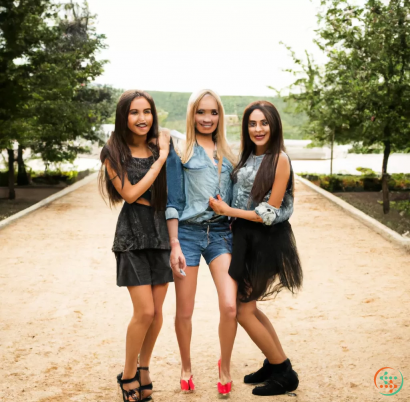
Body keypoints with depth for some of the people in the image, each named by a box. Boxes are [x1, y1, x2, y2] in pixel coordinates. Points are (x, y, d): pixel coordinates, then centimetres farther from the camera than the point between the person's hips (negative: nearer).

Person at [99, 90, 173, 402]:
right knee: (145, 311, -8)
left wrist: (165, 152, 1)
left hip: (161, 232, 4)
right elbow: (130, 193, -13)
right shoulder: (114, 153, -4)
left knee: (157, 312, 6)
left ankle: (144, 368, 27)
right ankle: (128, 375, 13)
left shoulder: (161, 146, 6)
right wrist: (160, 160, -12)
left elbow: (172, 191, 11)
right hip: (133, 235, -4)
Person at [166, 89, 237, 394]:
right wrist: (175, 245, -10)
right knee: (185, 311, 4)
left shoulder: (228, 154, 12)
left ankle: (225, 366, 15)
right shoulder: (180, 152, 0)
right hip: (188, 232, -2)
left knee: (230, 306, -10)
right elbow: (173, 203, -3)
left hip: (221, 233, 3)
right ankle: (186, 368, 29)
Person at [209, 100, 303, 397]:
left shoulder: (279, 159, -15)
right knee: (248, 307, 16)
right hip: (244, 237, 8)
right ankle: (276, 364, 33)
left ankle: (285, 374, 13)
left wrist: (227, 210, -15)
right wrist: (226, 211, -1)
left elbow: (271, 213, -17)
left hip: (266, 240, -8)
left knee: (244, 310, -3)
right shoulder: (248, 156, 7)